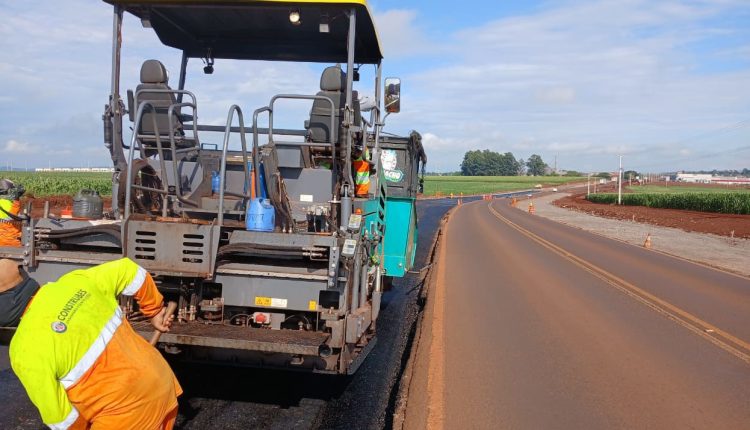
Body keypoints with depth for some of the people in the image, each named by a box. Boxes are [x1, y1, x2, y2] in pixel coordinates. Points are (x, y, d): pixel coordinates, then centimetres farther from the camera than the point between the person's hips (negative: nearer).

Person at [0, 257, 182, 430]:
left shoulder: (27, 350, -17)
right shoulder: (75, 281, -1)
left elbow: (58, 414, -10)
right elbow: (128, 269, 11)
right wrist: (155, 310, 24)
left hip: (127, 408, -7)